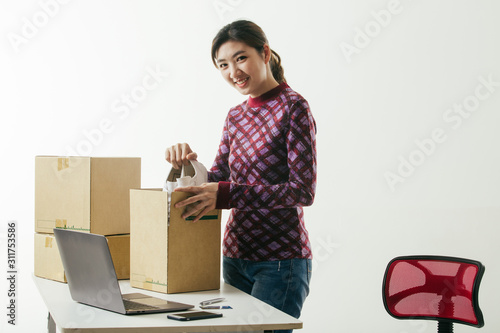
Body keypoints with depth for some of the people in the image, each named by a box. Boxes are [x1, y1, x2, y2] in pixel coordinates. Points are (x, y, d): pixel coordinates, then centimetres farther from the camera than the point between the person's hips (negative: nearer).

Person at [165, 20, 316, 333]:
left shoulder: (293, 108, -10)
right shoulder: (236, 116, 12)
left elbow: (303, 190, -17)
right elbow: (218, 179, 13)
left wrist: (228, 194, -23)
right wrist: (189, 163, -8)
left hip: (280, 260, -7)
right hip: (236, 255, 7)